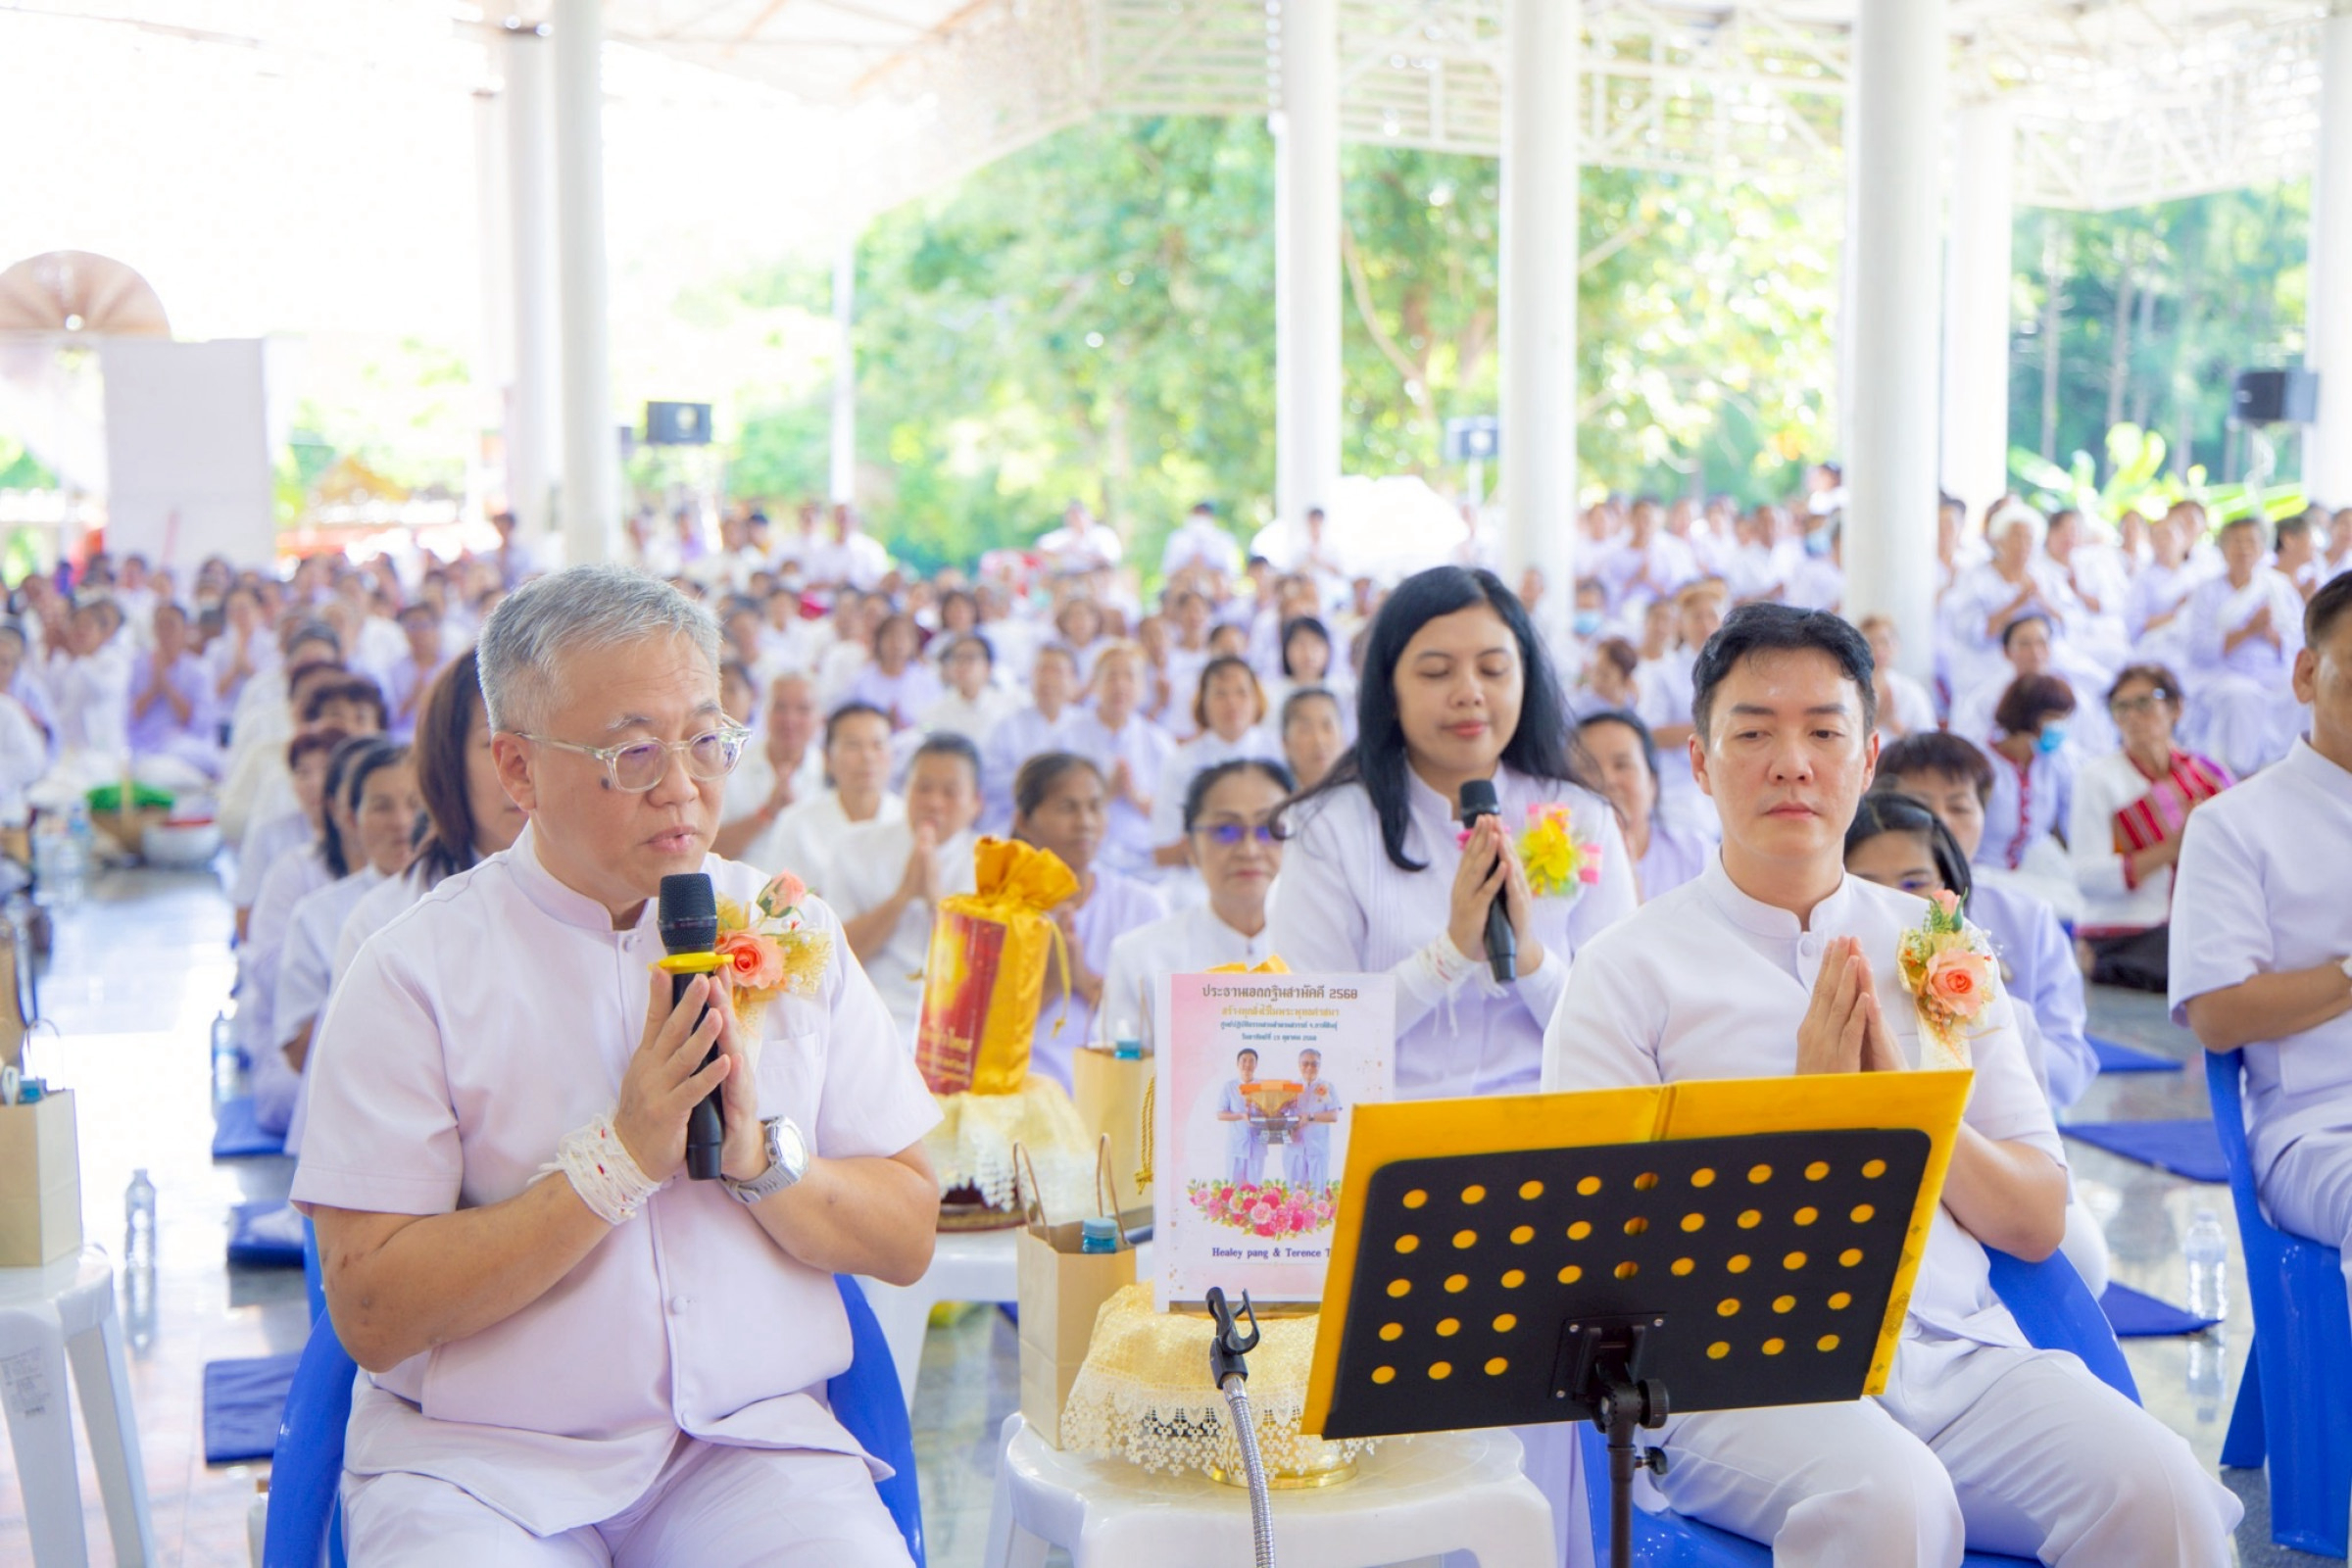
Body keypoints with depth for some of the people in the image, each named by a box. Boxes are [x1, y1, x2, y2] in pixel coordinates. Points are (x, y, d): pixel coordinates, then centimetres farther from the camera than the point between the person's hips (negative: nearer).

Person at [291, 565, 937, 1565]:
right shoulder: (414, 973, -4)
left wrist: (758, 1152, -11)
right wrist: (622, 1155, -15)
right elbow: (371, 1312, -11)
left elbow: (907, 1241, 7)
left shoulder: (794, 936, 8)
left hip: (748, 1442, 3)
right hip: (478, 1456, -2)